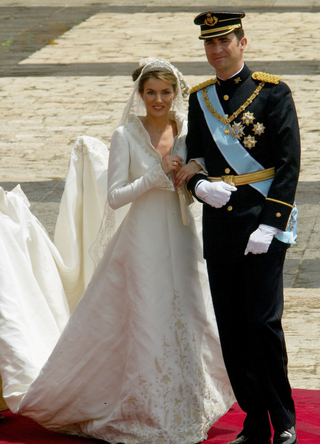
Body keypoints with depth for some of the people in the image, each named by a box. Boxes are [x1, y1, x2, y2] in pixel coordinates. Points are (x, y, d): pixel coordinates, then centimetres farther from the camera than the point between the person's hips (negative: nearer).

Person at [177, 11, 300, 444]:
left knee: (263, 322, -9)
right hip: (218, 225, 5)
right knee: (231, 328, 6)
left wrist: (269, 225, -13)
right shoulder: (200, 99, 12)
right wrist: (200, 185, -7)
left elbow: (289, 163, -6)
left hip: (263, 224, -5)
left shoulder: (273, 91, -3)